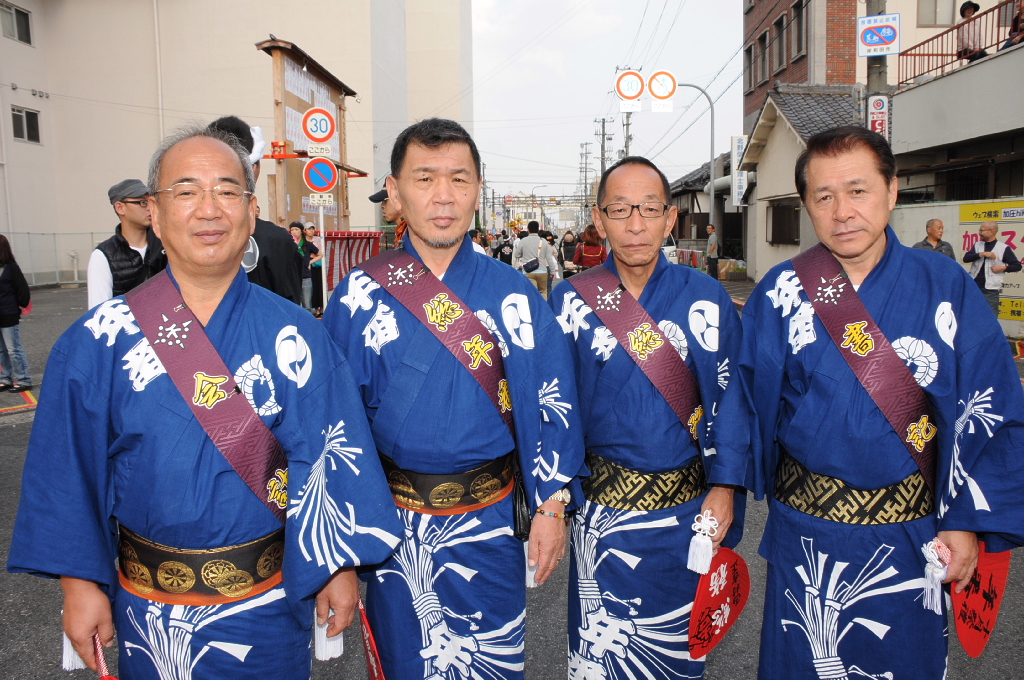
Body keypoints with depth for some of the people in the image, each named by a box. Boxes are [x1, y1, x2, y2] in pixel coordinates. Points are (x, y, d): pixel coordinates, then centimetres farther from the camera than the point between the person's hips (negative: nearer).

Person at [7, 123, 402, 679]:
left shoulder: (294, 336, -10)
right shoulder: (98, 342, -7)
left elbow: (334, 456, -8)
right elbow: (70, 468, -2)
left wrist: (340, 567, -6)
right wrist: (80, 582, -1)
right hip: (149, 611, 1)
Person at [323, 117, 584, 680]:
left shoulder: (513, 294, -5)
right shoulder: (360, 294, -6)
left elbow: (553, 402, -3)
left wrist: (551, 508, -4)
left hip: (489, 523, 0)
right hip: (396, 526, 0)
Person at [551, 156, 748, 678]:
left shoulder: (706, 298, -4)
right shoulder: (570, 301, -4)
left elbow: (730, 399, 0)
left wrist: (724, 487, -6)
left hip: (687, 509, 1)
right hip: (602, 508, 0)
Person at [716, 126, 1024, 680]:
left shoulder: (946, 287, -5)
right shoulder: (779, 293, -6)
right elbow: (744, 404, -2)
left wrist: (969, 523, -6)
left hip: (913, 535, 1)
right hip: (806, 532, 0)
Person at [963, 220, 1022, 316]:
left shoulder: (1003, 248, 0)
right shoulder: (978, 245, 11)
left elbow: (1017, 266, 3)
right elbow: (966, 258, -4)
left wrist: (1003, 268, -14)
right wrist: (982, 254, -16)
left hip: (991, 289, -4)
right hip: (974, 287, 4)